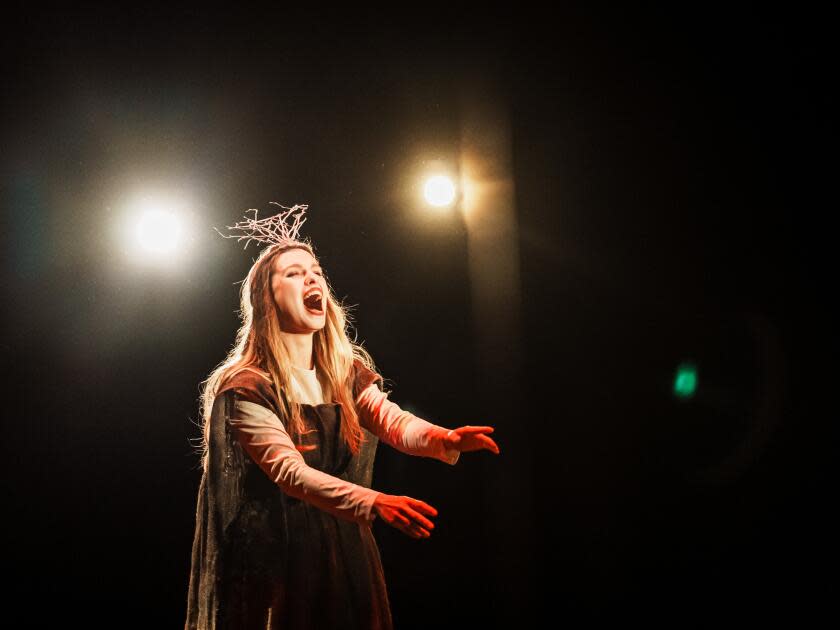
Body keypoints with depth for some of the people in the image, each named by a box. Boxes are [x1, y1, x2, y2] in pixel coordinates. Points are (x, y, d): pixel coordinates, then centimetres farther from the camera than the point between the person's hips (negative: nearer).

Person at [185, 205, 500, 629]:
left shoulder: (348, 372, 6)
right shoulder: (245, 386, -13)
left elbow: (395, 423, -9)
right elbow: (288, 470, -24)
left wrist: (445, 439, -32)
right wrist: (375, 503, -38)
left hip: (348, 553, 6)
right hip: (276, 559, -5)